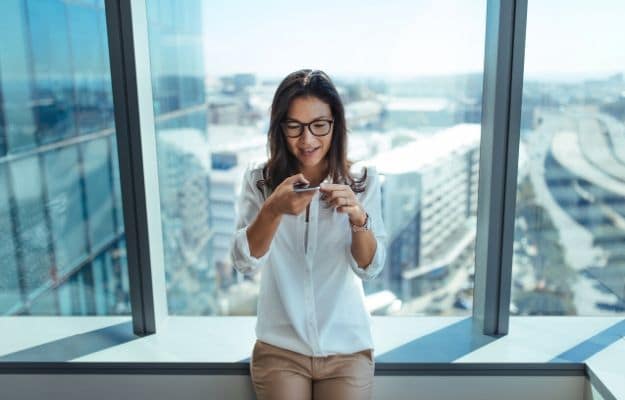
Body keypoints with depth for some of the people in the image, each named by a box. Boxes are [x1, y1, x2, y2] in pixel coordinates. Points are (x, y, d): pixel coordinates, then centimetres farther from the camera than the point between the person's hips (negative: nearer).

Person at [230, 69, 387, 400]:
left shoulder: (363, 180, -7)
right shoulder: (258, 180, -7)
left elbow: (370, 269, -11)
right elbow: (245, 263, -15)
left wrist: (358, 218, -30)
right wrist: (274, 209, -33)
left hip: (347, 347, 0)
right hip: (279, 347, 0)